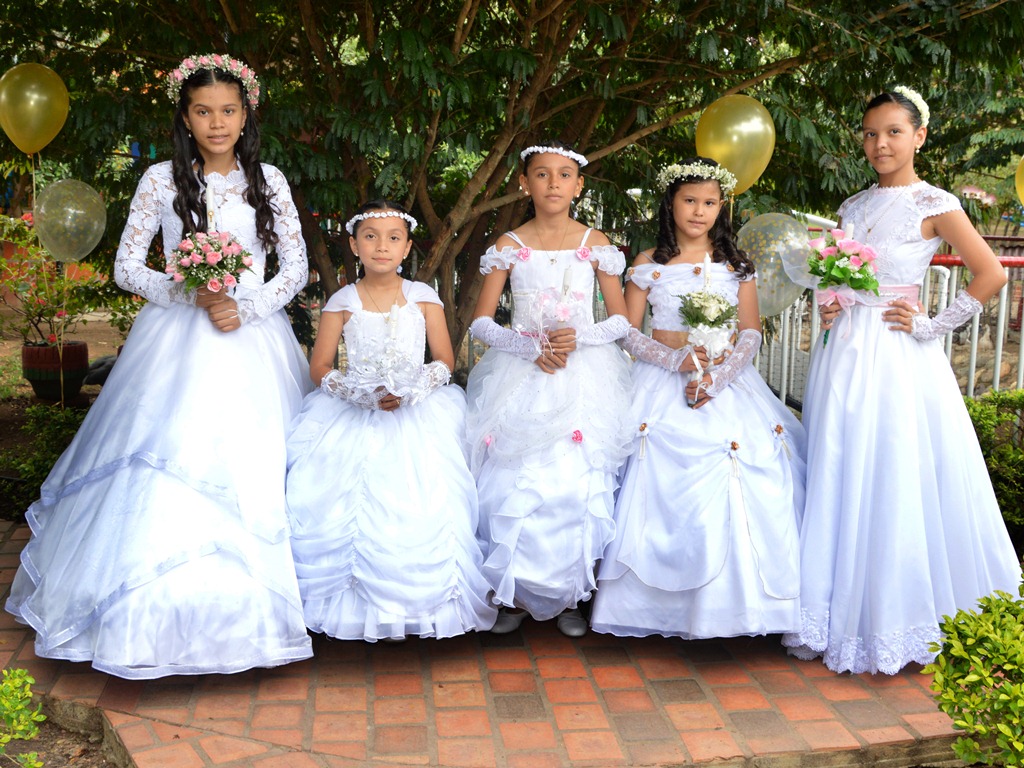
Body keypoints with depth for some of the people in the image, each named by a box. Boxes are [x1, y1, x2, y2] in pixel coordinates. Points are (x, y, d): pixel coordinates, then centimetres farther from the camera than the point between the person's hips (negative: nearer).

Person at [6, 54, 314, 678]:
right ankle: (163, 609, 7)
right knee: (168, 463, -5)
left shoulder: (269, 180, 6)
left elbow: (297, 269, 5)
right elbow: (126, 268, 4)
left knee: (252, 469, -1)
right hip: (177, 342, 0)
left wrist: (247, 308, -10)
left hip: (253, 339, 1)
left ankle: (248, 610, 12)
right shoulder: (161, 180, 4)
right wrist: (189, 294, -11)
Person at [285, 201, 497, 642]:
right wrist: (364, 394, -13)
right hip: (354, 416, 1)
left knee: (421, 502, -20)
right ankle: (355, 604, -3)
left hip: (417, 412, 0)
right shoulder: (343, 301, 5)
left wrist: (409, 391, -14)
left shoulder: (423, 297, 5)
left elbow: (446, 361, 4)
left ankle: (418, 603, -4)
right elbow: (320, 366, 3)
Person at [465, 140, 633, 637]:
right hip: (521, 378, 0)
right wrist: (528, 347, -13)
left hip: (584, 378, 0)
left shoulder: (595, 243, 5)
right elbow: (480, 322, 2)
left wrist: (578, 339, -12)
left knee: (578, 484, -5)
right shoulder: (510, 245, 4)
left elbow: (622, 320, 6)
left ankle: (567, 596, 11)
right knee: (515, 486, -6)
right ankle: (517, 595, 11)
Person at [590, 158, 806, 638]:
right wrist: (676, 359, -16)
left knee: (739, 486, -9)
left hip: (728, 385, 1)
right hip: (664, 385, -1)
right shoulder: (649, 264, 5)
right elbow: (628, 332, 0)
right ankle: (663, 603, 2)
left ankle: (729, 603, 3)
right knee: (664, 486, -8)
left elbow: (751, 333, 3)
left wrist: (716, 379, -14)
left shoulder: (736, 264, 9)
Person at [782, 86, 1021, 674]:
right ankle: (842, 616, 19)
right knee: (840, 486, 8)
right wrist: (828, 308, 5)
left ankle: (898, 622, 14)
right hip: (845, 353, 6)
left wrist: (933, 326, -10)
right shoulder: (854, 206, 13)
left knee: (899, 487, -1)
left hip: (900, 358, -6)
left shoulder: (934, 205, -5)